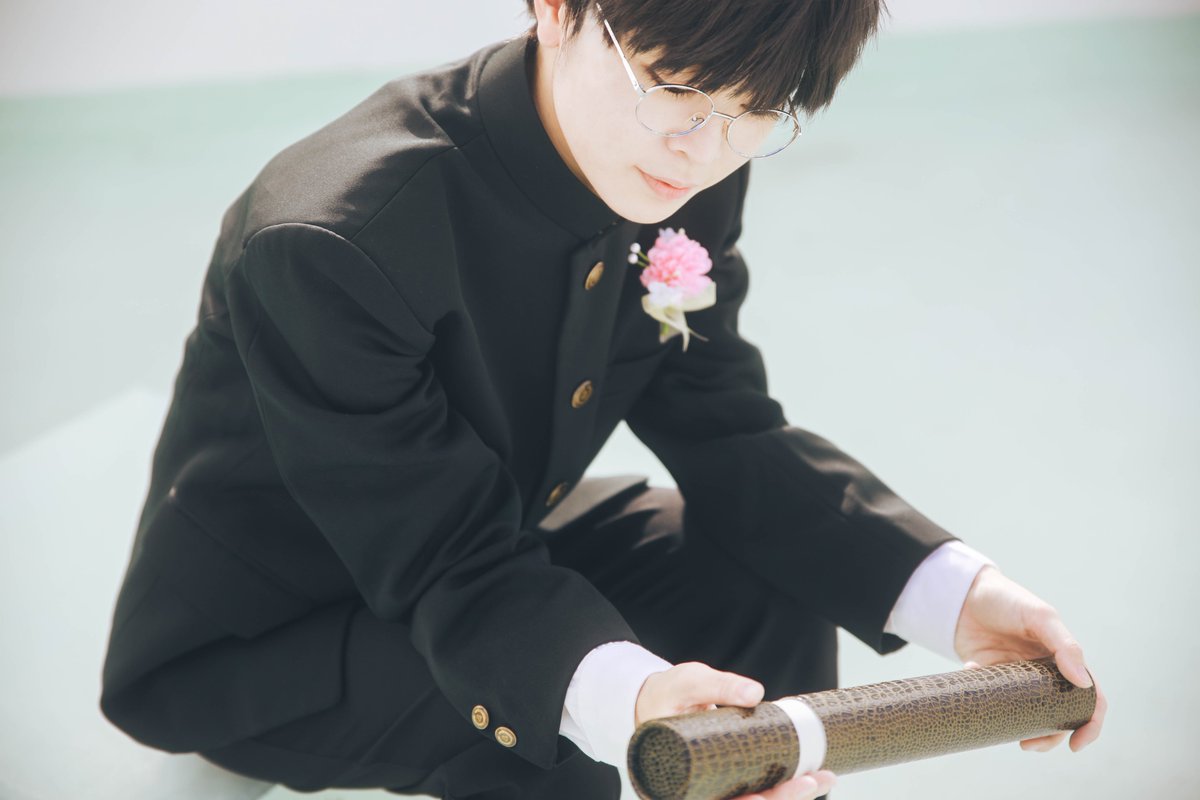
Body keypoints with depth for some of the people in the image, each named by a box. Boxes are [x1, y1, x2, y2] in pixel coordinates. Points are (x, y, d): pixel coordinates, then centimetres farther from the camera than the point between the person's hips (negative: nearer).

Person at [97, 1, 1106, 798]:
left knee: (772, 590, -9)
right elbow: (447, 560, -31)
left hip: (483, 536, 7)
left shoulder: (689, 184, -12)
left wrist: (954, 591, -22)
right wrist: (621, 695, -51)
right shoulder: (332, 242, -33)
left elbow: (725, 433, -9)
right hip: (249, 638, -6)